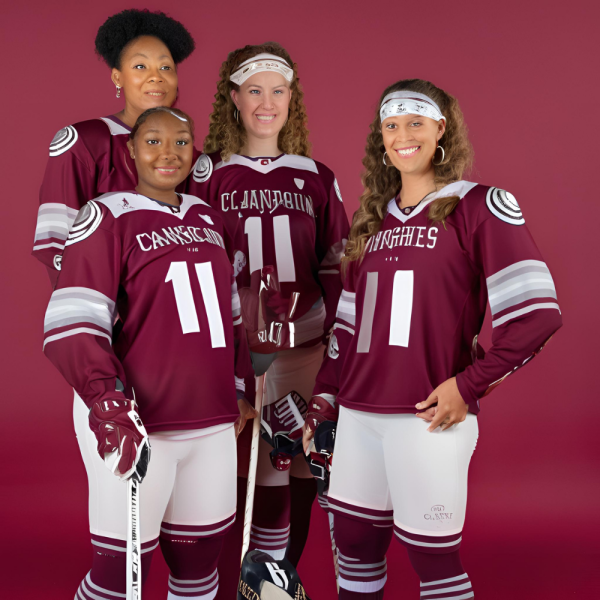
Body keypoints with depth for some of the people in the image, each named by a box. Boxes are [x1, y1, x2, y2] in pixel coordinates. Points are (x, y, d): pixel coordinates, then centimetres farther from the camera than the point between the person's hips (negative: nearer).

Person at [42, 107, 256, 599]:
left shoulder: (210, 220, 15)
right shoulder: (108, 218, -5)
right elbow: (72, 323, -14)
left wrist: (239, 389, 19)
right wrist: (108, 403, -24)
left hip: (212, 424, 6)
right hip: (137, 425, -6)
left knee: (200, 557, 13)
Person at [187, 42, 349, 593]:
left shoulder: (317, 178, 10)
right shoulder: (209, 174, 3)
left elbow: (336, 266, 10)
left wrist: (334, 334, -2)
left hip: (304, 346, 2)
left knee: (297, 468, 4)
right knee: (240, 469, -3)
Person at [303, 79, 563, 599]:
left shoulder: (478, 206, -4)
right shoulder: (373, 220, 16)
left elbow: (536, 312, -11)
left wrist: (469, 385, -14)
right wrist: (324, 398, 14)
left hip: (430, 417, -6)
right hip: (359, 414, 6)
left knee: (432, 555, 0)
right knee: (354, 542, 12)